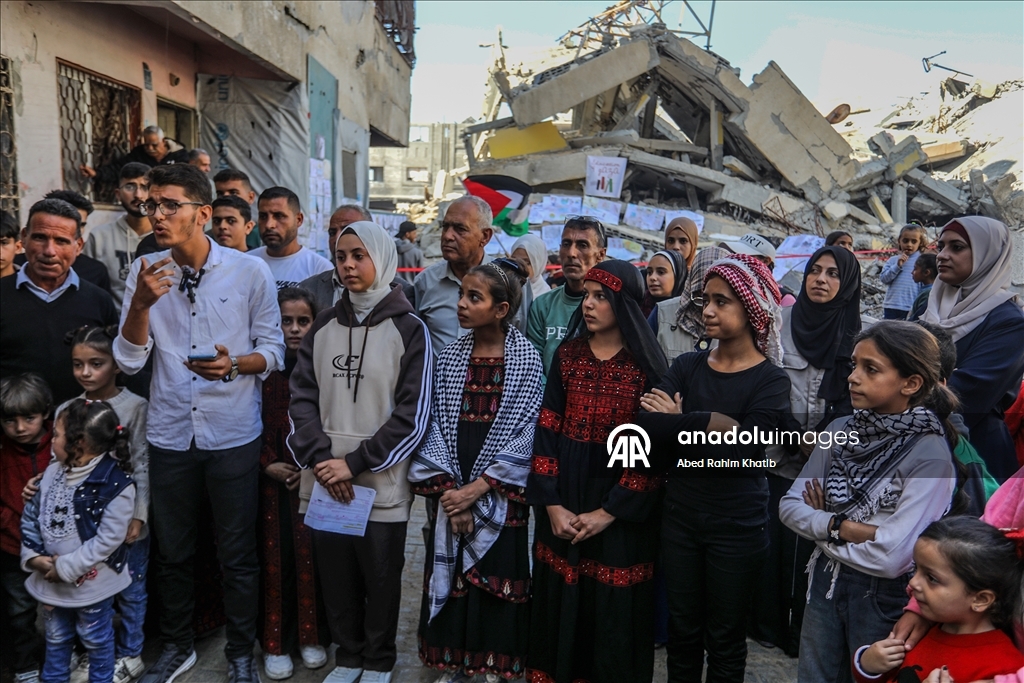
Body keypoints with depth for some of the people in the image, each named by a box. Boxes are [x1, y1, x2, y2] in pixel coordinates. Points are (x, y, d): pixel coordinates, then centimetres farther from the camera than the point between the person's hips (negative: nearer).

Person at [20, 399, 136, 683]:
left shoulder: (117, 486, -25)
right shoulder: (53, 472, -2)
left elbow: (108, 540, -23)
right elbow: (31, 515, 4)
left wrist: (66, 567, -20)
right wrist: (33, 555, -9)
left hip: (91, 583, -6)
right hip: (50, 579, 6)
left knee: (96, 640, 15)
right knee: (56, 637, 26)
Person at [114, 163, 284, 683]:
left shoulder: (251, 271, -8)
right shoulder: (144, 272, -1)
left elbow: (273, 351, -2)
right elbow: (128, 361, -3)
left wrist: (235, 363, -23)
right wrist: (141, 303, -19)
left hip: (233, 435, -2)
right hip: (169, 434, 3)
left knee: (237, 555, 9)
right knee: (172, 551, 18)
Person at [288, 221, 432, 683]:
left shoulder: (409, 330, -4)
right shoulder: (322, 327, 8)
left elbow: (413, 416, -9)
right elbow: (301, 398, 4)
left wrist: (354, 462, -13)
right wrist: (320, 458, -11)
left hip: (380, 484, -3)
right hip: (324, 482, 4)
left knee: (380, 578, 10)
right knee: (336, 576, 14)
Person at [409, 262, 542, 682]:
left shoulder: (526, 359, -5)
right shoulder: (450, 356, 4)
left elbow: (524, 432, -9)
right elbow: (435, 424, 2)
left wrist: (479, 487, -13)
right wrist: (446, 486, -9)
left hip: (501, 496, -3)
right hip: (451, 494, 3)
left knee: (497, 580, 5)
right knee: (448, 578, 9)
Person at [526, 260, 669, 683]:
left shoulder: (648, 366, -7)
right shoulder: (567, 354, 2)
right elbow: (547, 431, -1)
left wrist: (609, 512, -13)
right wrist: (551, 504, -9)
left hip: (621, 511, -3)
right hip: (564, 500, 3)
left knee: (614, 610, 8)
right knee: (559, 603, 12)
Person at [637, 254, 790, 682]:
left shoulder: (771, 381, -10)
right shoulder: (687, 366, 0)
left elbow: (739, 453, -22)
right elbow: (644, 427, -15)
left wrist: (677, 425, -14)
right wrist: (707, 424, -25)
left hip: (736, 526, -3)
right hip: (679, 517, 3)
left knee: (725, 639, 15)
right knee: (682, 631, 18)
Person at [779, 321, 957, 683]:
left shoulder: (930, 456, -19)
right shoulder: (840, 431, -5)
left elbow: (893, 557, -24)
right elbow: (790, 505, -3)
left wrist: (823, 525, -12)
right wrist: (841, 526, -19)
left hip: (883, 596, -5)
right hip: (826, 582, 5)